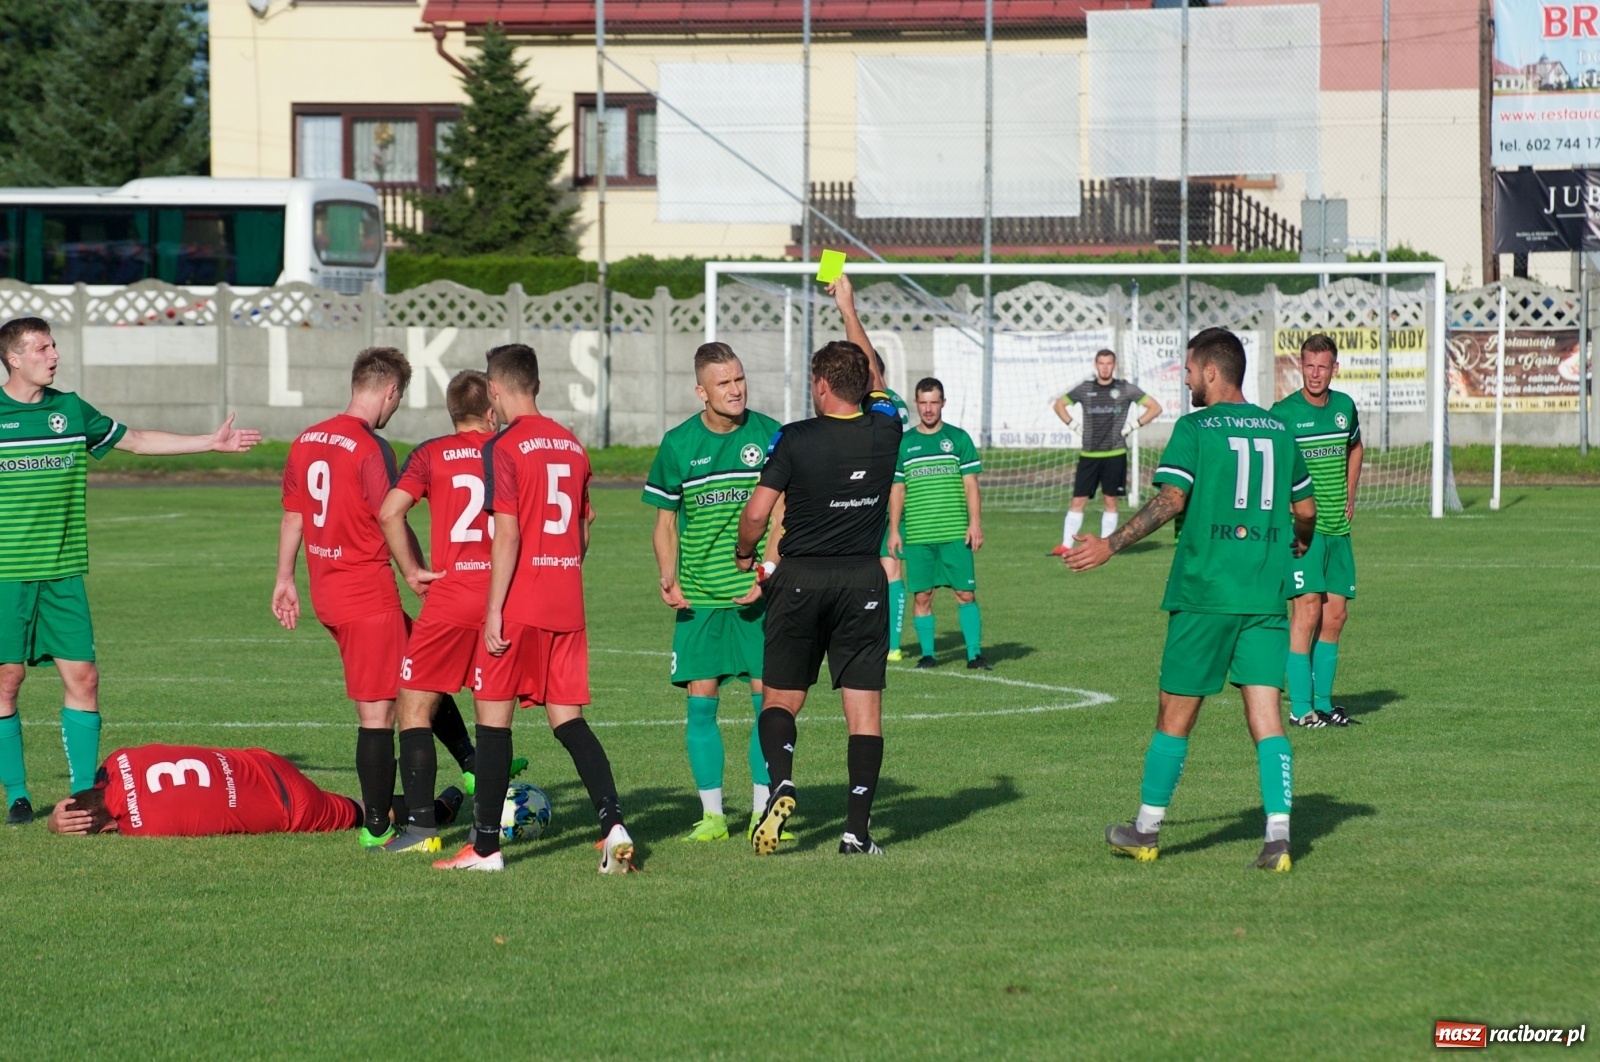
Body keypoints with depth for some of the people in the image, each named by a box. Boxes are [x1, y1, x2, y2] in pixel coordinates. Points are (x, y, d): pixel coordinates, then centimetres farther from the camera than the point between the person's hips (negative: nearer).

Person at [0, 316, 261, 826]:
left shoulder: (71, 410, 10)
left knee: (82, 677, -2)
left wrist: (212, 441, 21)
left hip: (63, 573, 3)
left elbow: (136, 439, 21)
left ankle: (85, 790, 5)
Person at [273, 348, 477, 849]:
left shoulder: (305, 442, 8)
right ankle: (377, 828, 3)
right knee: (377, 713, -1)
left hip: (327, 591, 9)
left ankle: (471, 765, 30)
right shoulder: (371, 449, -18)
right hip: (369, 596, -9)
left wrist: (285, 579, 26)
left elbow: (292, 516, 17)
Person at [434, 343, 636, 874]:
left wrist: (494, 611, -14)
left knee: (493, 717, 3)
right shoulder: (572, 445, 11)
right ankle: (613, 824, -9)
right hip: (567, 606, 6)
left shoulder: (504, 447, -10)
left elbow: (507, 534, -16)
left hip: (518, 608, -6)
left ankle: (485, 846, 5)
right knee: (568, 719, 8)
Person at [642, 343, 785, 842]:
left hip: (759, 595, -1)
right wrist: (668, 577, -5)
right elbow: (666, 522, 10)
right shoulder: (678, 444, 2)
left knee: (767, 698, -2)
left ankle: (763, 811, 8)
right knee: (701, 701, -1)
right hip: (699, 595, 1)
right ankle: (712, 814, 8)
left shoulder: (769, 435, -1)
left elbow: (781, 514, 0)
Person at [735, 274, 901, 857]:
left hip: (801, 579, -2)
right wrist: (848, 309, 28)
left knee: (781, 698, 11)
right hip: (864, 580, 2)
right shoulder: (884, 431, -1)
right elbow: (875, 381, 19)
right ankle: (857, 828, -4)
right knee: (864, 705, 2)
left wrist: (744, 555, 10)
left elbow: (756, 511, -11)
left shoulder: (795, 439, -11)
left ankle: (781, 784, -15)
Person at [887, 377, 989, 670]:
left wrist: (975, 523, -3)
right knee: (922, 595, 2)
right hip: (917, 534, 1)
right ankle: (927, 654, 9)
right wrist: (894, 530, 5)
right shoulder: (903, 443, 9)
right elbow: (897, 490, 11)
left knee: (965, 593, -3)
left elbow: (970, 484, 5)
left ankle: (974, 654, 0)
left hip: (955, 534, -1)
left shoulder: (958, 438, 6)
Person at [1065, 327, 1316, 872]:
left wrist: (1110, 546, -13)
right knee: (1265, 712, 0)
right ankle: (1277, 834, -12)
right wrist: (1297, 543, 38)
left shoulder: (1194, 429, -5)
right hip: (1266, 594, 4)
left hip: (1204, 591, -4)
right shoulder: (1279, 430, 10)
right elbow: (1305, 509, 16)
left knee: (1176, 714, 7)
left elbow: (1171, 499, -16)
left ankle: (1147, 830, 18)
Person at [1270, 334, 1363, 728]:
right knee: (1308, 607, -13)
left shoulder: (1345, 407, 9)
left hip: (1338, 527, 6)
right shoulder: (1284, 413, -8)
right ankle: (1300, 706, -9)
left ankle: (1322, 700, 17)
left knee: (1336, 613, 7)